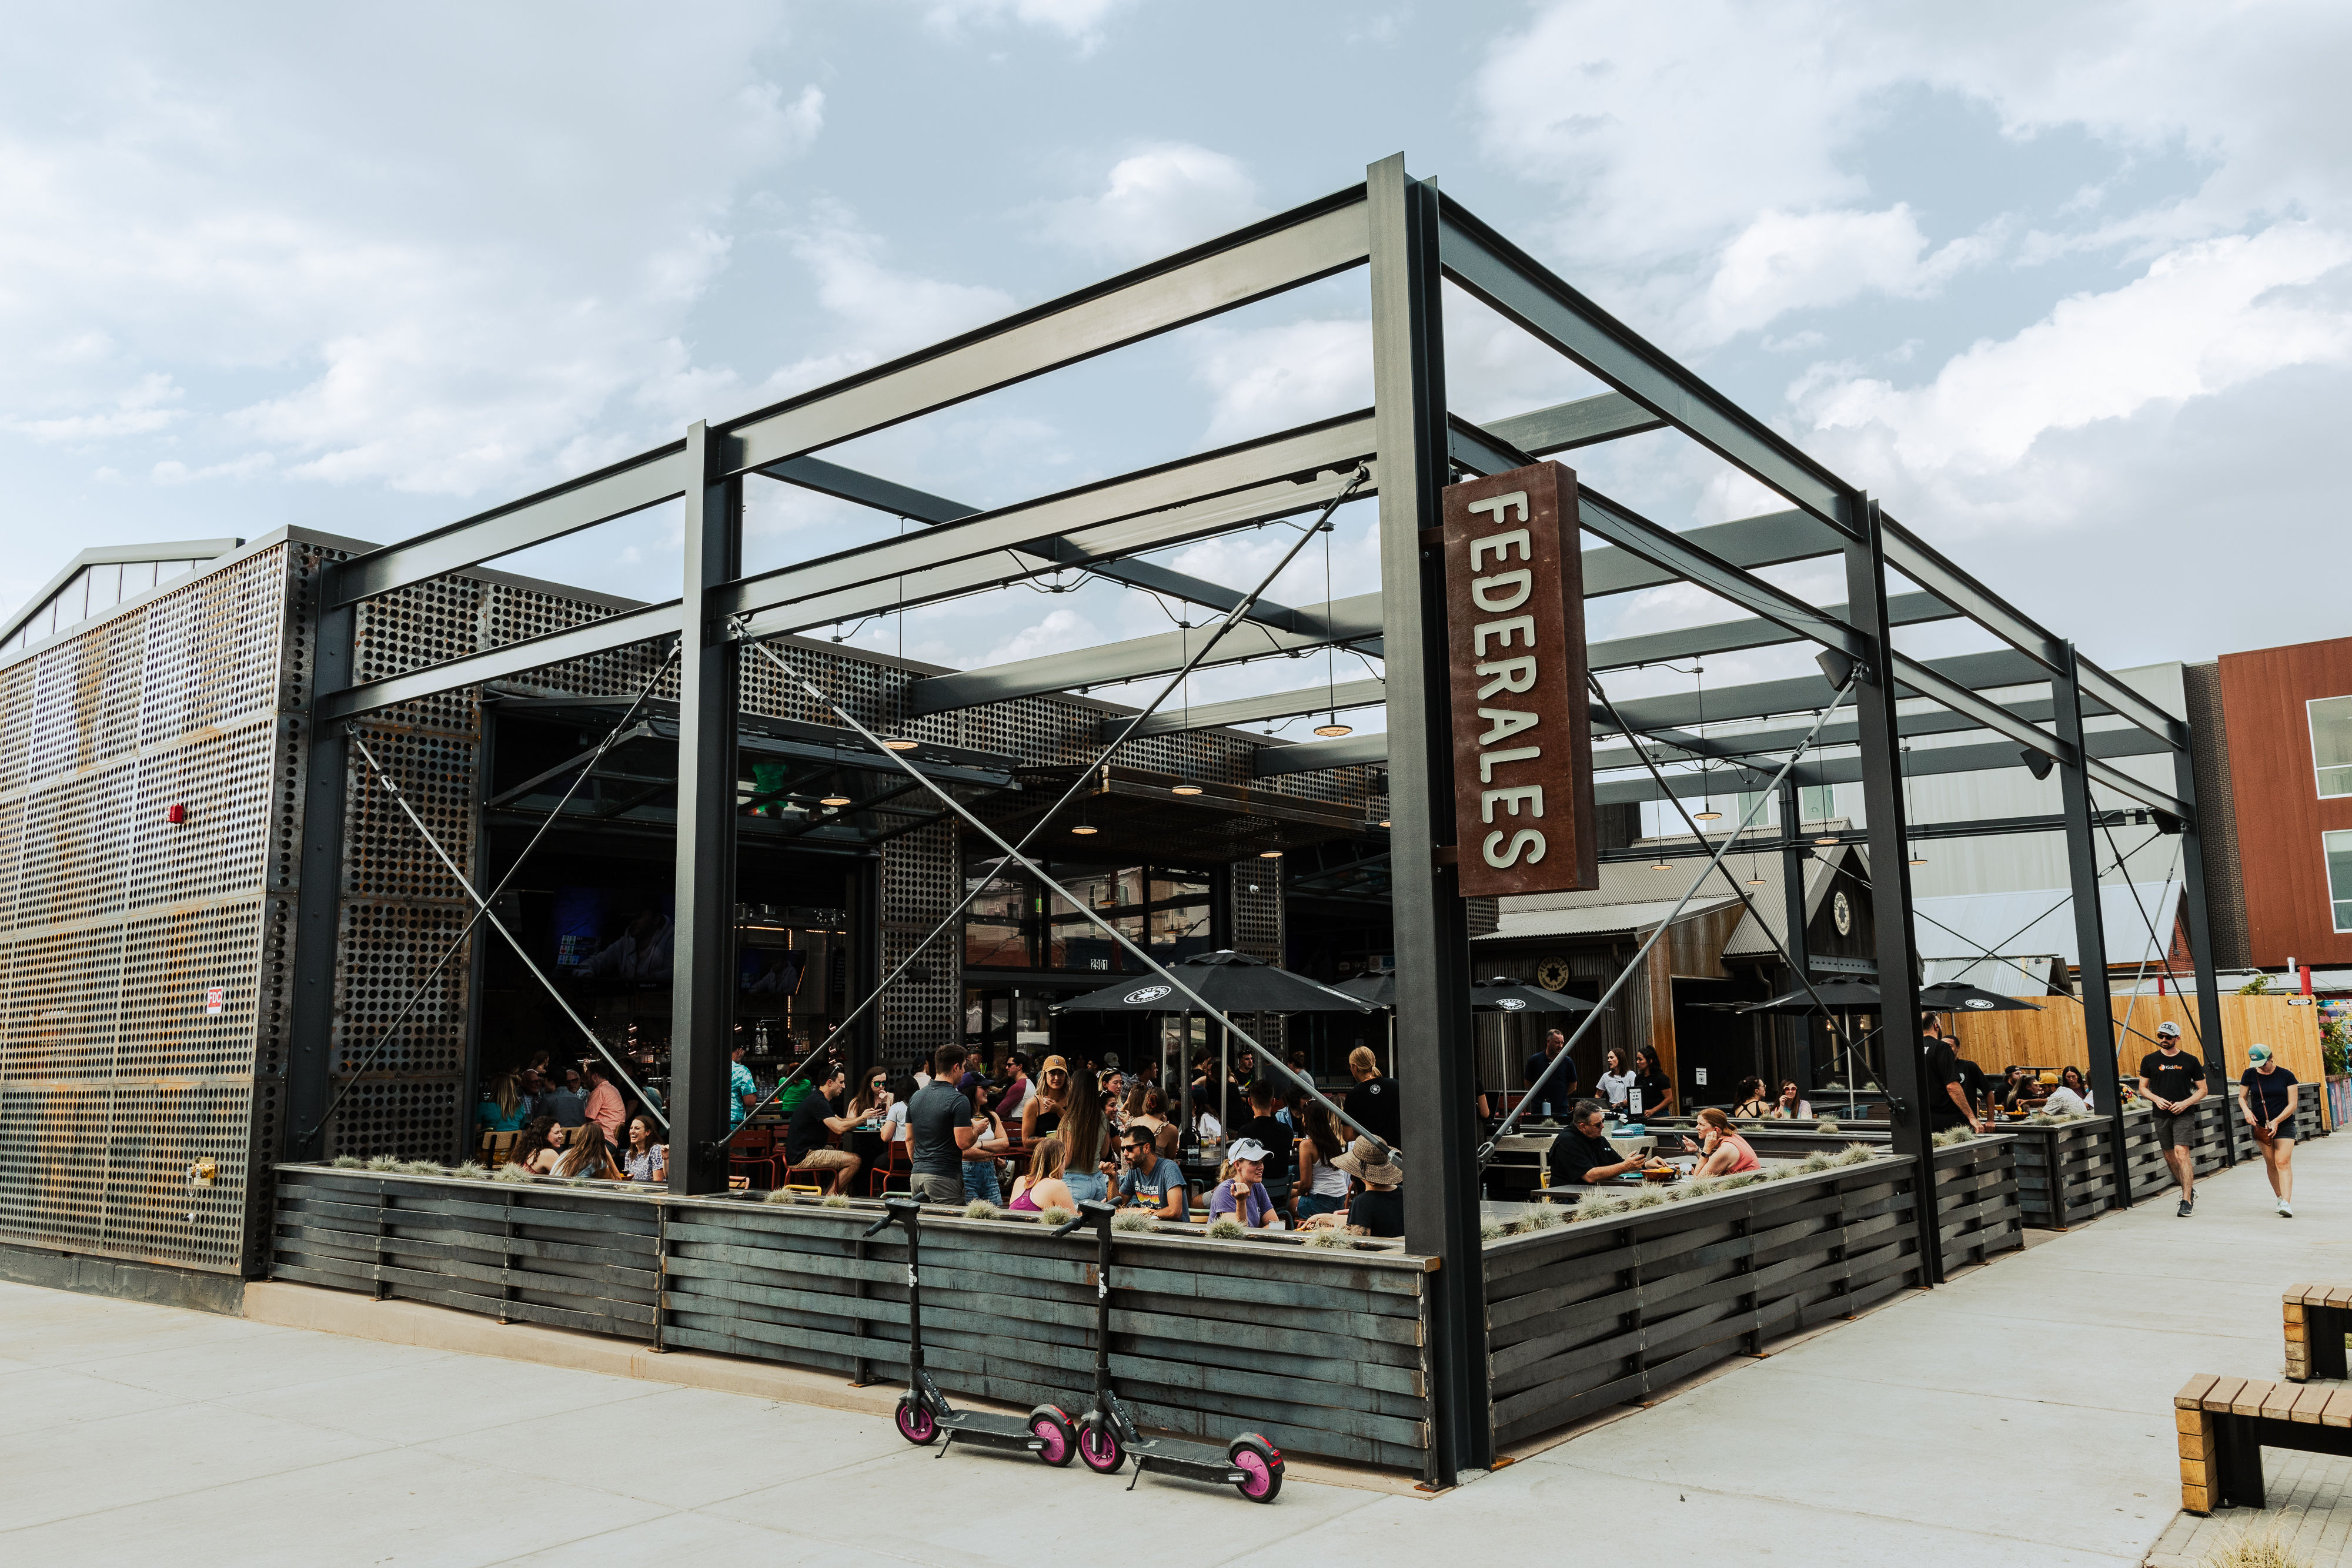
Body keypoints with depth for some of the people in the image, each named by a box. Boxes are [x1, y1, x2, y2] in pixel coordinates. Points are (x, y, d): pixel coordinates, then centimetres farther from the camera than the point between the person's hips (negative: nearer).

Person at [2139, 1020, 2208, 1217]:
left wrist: (2185, 1103, -9)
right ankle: (2189, 1189, 31)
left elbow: (2202, 1090, 7)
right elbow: (2142, 1087, 12)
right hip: (2161, 1116, 3)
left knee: (2182, 1153, -16)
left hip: (2184, 1114, -3)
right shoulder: (2150, 1060, 6)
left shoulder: (2190, 1061, 2)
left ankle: (2187, 1201, -14)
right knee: (2170, 1157, 9)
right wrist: (2156, 1099, -7)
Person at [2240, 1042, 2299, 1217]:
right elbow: (2242, 1097, 12)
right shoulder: (2249, 1075, 2)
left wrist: (2277, 1121, -17)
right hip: (2261, 1126, 2)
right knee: (2271, 1164, 5)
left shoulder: (2286, 1076, -4)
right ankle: (2280, 1198, 21)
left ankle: (2287, 1204, -20)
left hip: (2284, 1124, -2)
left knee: (2283, 1162, -13)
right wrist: (2246, 1111, -10)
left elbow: (2292, 1104, -5)